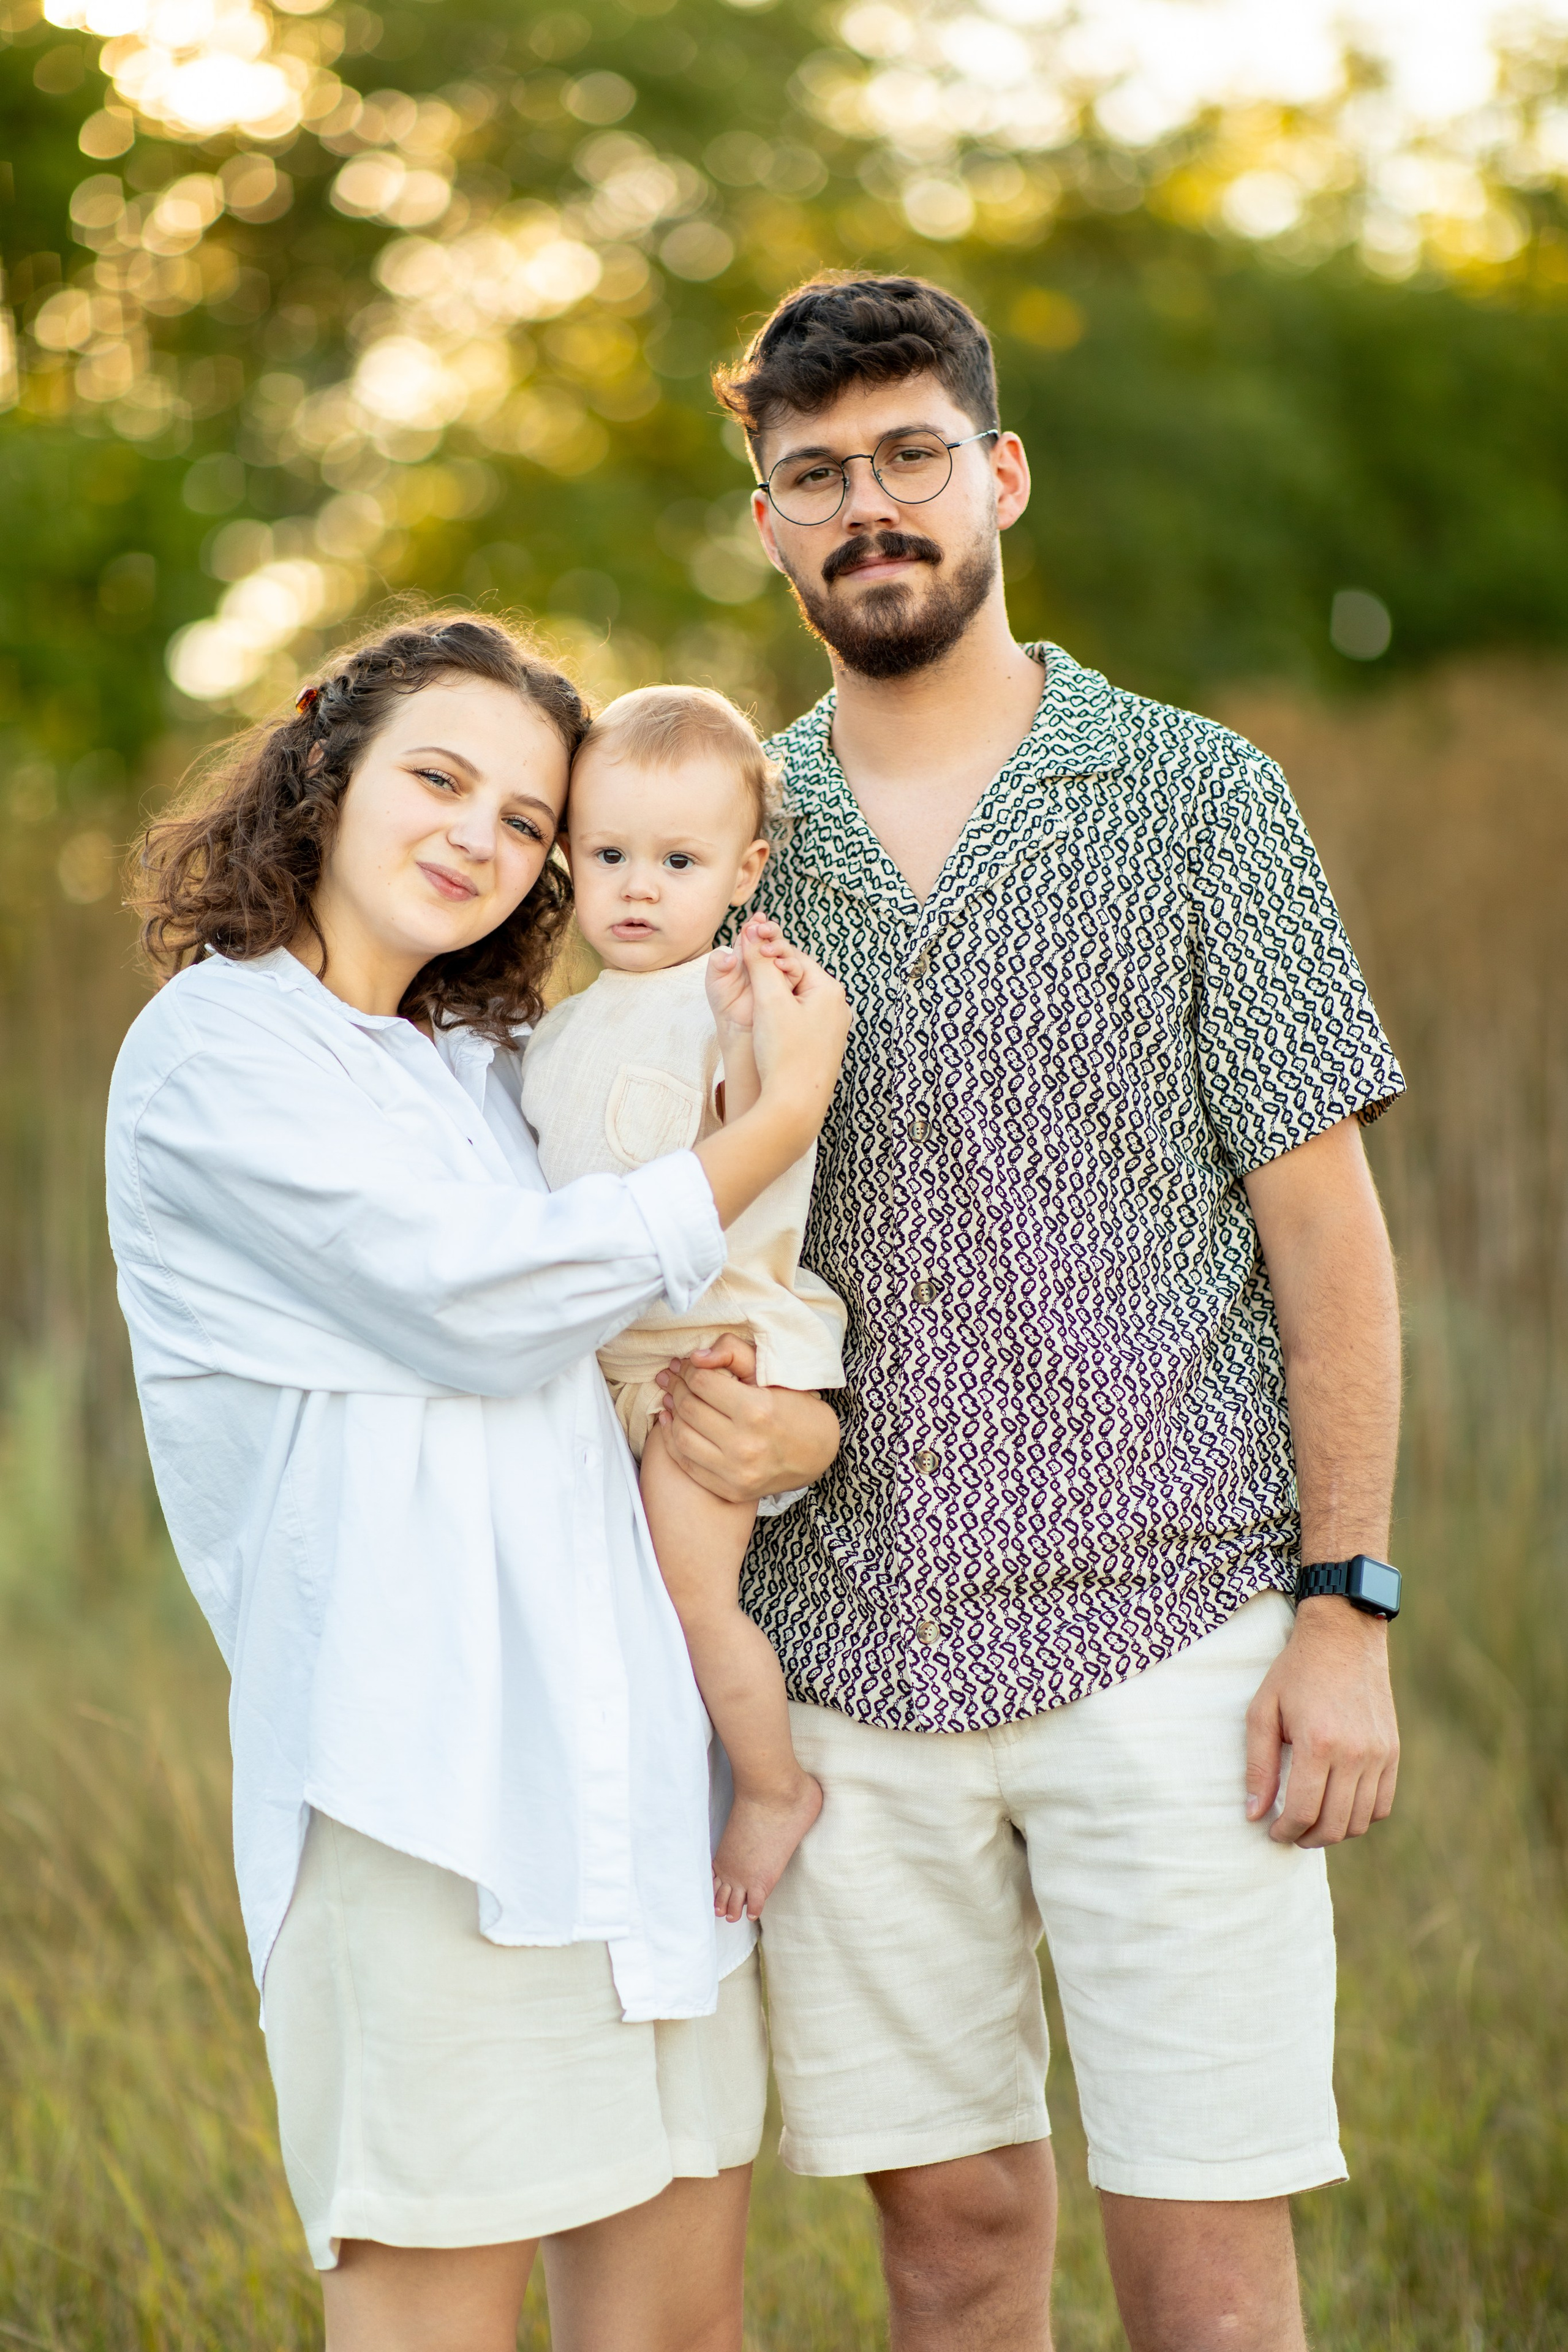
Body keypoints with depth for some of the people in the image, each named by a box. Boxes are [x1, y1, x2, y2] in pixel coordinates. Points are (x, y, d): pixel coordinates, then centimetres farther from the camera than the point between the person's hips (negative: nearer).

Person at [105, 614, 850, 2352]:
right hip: (421, 1746, -8)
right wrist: (783, 1118, -6)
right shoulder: (218, 1044, -3)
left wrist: (788, 1416, 1)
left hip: (626, 1733, 8)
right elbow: (482, 1299, -12)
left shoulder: (485, 1064, 21)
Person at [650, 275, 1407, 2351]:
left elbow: (1322, 1224, 0)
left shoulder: (1196, 801, 2)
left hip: (1163, 1634, -3)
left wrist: (1345, 1607, -7)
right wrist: (685, 1376, -8)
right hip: (844, 1648, 3)